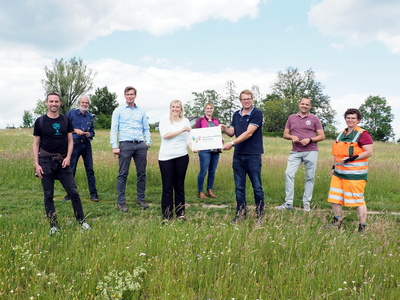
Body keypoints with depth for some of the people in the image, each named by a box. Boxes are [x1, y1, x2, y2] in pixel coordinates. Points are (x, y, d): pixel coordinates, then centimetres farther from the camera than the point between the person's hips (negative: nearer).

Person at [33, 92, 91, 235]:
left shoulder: (65, 120, 7)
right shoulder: (40, 121, 2)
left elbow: (70, 141, 9)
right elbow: (36, 144, 3)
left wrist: (68, 157, -7)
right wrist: (36, 164, -4)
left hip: (63, 162, 1)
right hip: (46, 162, -1)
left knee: (73, 192, -2)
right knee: (48, 195, 4)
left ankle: (81, 221, 10)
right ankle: (53, 226, 13)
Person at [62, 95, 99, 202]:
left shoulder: (90, 116, 14)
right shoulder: (71, 113, 3)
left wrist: (89, 134, -3)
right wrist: (75, 130, -10)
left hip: (86, 144, 3)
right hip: (74, 144, -3)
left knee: (90, 169, 2)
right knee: (71, 169, 2)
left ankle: (93, 193, 7)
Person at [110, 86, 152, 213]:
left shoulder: (141, 111, 16)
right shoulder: (119, 111, 7)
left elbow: (146, 128, 17)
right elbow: (114, 129, 2)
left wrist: (148, 142, 2)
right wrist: (114, 146, -7)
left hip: (141, 145, 3)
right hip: (125, 144, -3)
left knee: (142, 173, 6)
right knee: (123, 174, -3)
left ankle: (141, 199, 17)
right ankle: (121, 201, 4)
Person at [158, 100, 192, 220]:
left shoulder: (185, 121, 9)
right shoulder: (164, 119, 3)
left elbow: (188, 138, 5)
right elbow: (165, 135, -11)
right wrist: (181, 130, -15)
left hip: (182, 156, 2)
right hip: (166, 157, -2)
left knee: (180, 185, 9)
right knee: (167, 187, 1)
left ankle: (180, 212, 19)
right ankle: (166, 215, 9)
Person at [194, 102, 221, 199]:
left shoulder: (216, 121, 16)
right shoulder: (200, 120, 2)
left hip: (215, 149, 5)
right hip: (205, 149, -5)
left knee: (212, 171, 9)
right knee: (203, 171, -7)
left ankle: (209, 190, 20)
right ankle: (200, 192, 3)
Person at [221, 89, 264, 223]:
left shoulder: (257, 113, -7)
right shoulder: (236, 115, 13)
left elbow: (249, 133, -16)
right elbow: (232, 132, 13)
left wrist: (232, 143, -21)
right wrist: (224, 128, -9)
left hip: (253, 155, -5)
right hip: (238, 155, 5)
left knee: (257, 187, 3)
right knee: (239, 187, 9)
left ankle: (260, 214, 13)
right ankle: (240, 214, 19)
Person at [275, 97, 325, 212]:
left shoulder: (314, 119, 8)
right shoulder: (291, 118, 14)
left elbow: (322, 136, 6)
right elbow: (285, 134, 15)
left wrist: (309, 139, -11)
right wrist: (292, 137, -7)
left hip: (311, 152, -1)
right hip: (295, 152, 1)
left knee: (310, 177, 2)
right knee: (289, 174, -12)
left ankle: (306, 203, 11)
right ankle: (288, 203, -6)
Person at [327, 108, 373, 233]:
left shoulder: (362, 134, -7)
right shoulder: (341, 134, 16)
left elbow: (369, 152, -15)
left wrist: (352, 158, -22)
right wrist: (334, 167, 19)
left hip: (355, 174, -8)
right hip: (339, 173, 8)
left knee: (358, 200, -2)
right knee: (334, 198, 10)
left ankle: (362, 228, 9)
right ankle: (337, 221, 26)